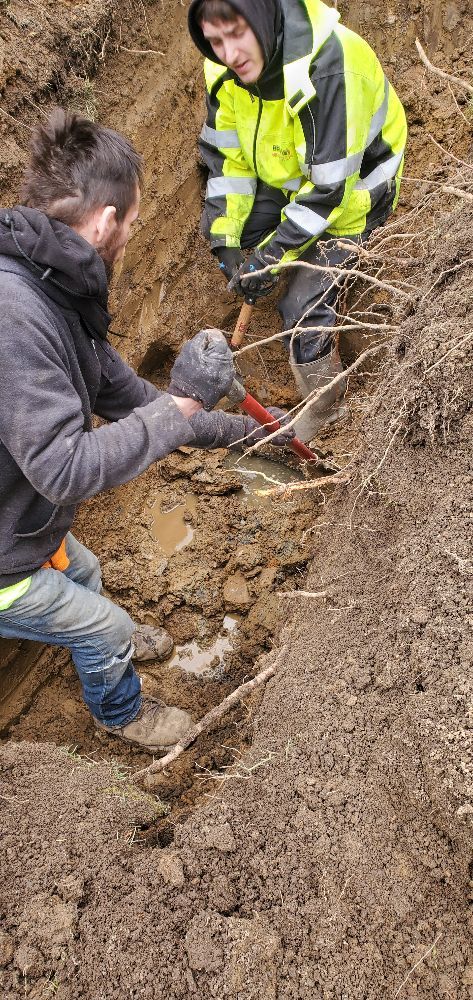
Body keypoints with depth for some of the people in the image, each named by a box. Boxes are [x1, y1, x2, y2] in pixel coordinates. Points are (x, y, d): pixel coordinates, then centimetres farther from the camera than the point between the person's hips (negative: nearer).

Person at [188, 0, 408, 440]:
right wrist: (226, 241, -12)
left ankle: (326, 408, 8)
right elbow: (226, 155, -5)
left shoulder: (329, 70, -36)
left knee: (303, 303, -15)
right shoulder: (229, 67, -14)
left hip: (349, 188, -7)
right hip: (286, 177, 8)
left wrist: (270, 256, -28)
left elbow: (329, 187, -33)